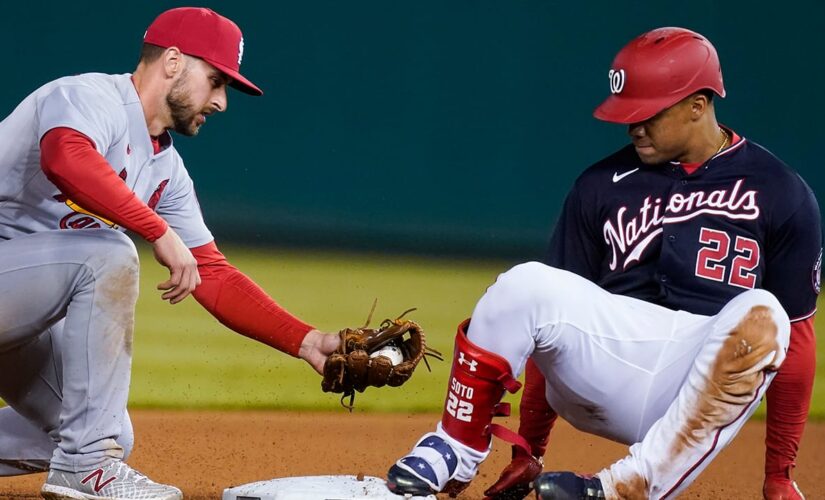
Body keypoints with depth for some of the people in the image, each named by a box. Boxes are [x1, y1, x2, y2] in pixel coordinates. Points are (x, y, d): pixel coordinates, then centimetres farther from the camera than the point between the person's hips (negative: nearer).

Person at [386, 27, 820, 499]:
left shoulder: (782, 194, 3)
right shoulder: (602, 184, 11)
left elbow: (796, 336, 3)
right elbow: (553, 319, 12)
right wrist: (529, 451, 9)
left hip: (709, 389, -2)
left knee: (761, 316, -35)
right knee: (523, 285, -25)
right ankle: (457, 449, -9)